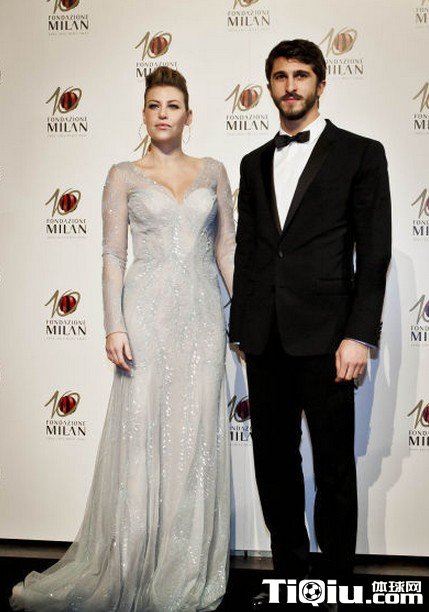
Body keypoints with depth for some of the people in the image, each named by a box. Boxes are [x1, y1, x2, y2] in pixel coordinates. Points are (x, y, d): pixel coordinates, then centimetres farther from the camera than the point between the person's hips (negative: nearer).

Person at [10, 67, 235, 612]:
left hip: (201, 313, 2)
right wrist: (114, 327, -10)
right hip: (148, 312, -2)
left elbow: (226, 247, 12)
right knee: (141, 437, -1)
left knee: (197, 439, 4)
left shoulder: (212, 172, 12)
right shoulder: (124, 176, 5)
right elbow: (112, 256, 0)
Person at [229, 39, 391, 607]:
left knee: (334, 468, 6)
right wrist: (241, 326, 11)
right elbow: (246, 251, 16)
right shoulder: (255, 163, 16)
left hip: (325, 336, -4)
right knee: (274, 461, 12)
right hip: (265, 340, 5)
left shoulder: (360, 153, 2)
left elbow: (374, 252, -4)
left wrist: (360, 335, -11)